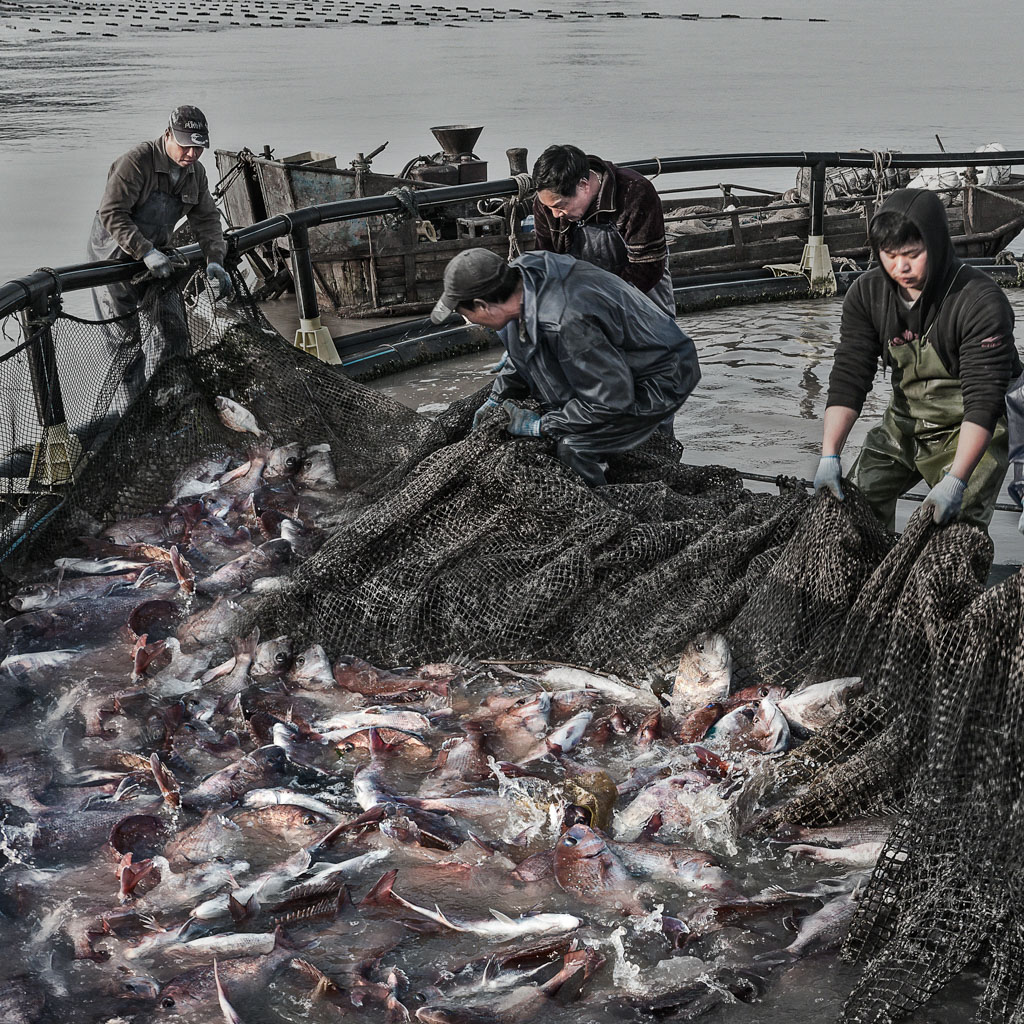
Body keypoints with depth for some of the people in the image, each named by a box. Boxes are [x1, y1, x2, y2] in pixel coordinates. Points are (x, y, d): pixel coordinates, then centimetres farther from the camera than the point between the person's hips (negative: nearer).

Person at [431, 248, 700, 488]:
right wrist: (497, 397, 14)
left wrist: (541, 425, -19)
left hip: (661, 382, -10)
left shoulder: (565, 322, -37)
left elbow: (612, 400, -29)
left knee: (573, 446, -27)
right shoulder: (525, 270, -7)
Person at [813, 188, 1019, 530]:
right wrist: (829, 456, -24)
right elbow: (849, 375, -13)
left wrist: (955, 481, -39)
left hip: (973, 431, -5)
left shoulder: (982, 302, -27)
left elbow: (983, 398, -30)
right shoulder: (867, 293, -11)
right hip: (905, 423, 5)